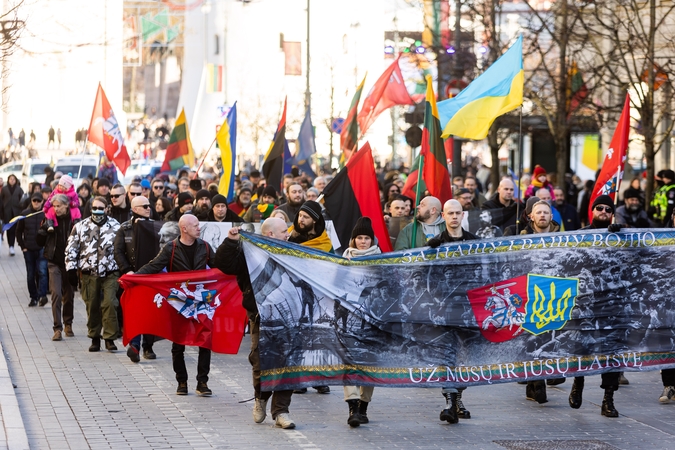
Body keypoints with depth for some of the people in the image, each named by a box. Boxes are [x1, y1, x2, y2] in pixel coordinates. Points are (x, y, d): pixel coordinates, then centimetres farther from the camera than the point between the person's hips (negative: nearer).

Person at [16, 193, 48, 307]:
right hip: (29, 250, 3)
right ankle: (33, 297, 16)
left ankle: (42, 295, -20)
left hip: (42, 249, -3)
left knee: (42, 271, -17)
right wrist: (22, 246, 4)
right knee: (30, 275, 7)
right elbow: (19, 231, 10)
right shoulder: (25, 214, 2)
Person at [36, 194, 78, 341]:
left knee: (68, 294, 10)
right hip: (54, 262, 0)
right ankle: (57, 328, -10)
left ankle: (68, 324, 28)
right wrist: (43, 229, -14)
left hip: (69, 262, 0)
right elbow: (40, 242, 2)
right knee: (56, 294, -10)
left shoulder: (74, 220, -4)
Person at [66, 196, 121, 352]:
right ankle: (95, 338, 17)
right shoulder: (81, 227, 7)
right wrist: (71, 270, 2)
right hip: (89, 273, 2)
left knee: (109, 304, -12)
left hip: (110, 274, -1)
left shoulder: (115, 226, 5)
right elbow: (71, 249, 8)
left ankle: (110, 338, -5)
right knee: (92, 306, 6)